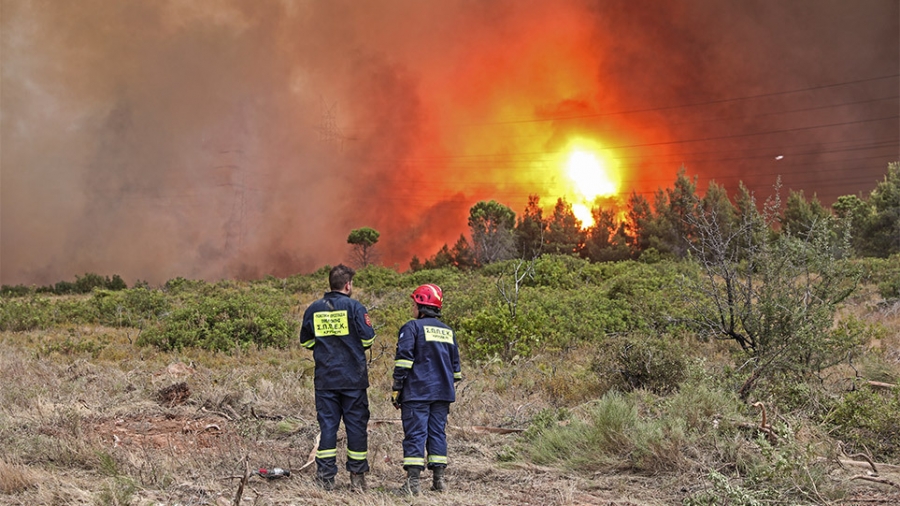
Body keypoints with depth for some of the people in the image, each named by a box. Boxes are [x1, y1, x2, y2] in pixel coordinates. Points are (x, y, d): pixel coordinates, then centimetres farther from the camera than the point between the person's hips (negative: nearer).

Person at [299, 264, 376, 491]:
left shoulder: (314, 309, 4)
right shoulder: (354, 307, -8)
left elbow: (306, 341, 13)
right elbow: (368, 339, -7)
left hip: (325, 378, 3)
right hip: (353, 378, -3)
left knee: (327, 424, 5)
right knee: (356, 425, 5)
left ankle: (325, 476, 2)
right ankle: (357, 477, 10)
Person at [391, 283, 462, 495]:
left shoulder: (412, 327, -3)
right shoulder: (448, 331, 16)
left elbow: (403, 359, -10)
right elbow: (455, 365, 19)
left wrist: (396, 389, -7)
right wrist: (450, 391, 25)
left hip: (417, 392, -5)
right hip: (442, 393, 5)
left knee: (415, 434, -6)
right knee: (438, 432, 10)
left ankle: (413, 481, -12)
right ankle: (438, 479, 10)